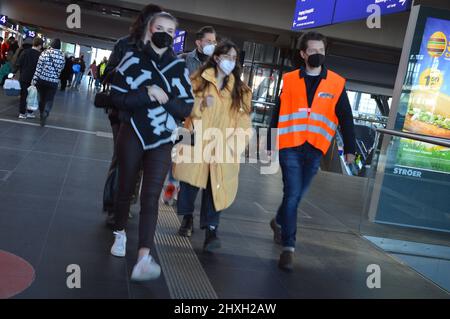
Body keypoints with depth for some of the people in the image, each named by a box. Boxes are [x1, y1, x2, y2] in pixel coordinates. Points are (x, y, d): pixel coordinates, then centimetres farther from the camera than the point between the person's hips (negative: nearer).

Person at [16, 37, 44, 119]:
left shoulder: (25, 52, -3)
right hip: (34, 78, -3)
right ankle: (29, 113, 14)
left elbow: (19, 64, -1)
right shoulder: (40, 55, -14)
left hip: (24, 78, 3)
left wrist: (22, 72, 13)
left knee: (23, 95, 11)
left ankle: (22, 113, 12)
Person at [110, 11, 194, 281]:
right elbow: (117, 97, -8)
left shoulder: (179, 67, 3)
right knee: (126, 189, 14)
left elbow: (187, 108, 0)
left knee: (151, 197, -10)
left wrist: (165, 98, -17)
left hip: (162, 141, 0)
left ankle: (144, 259, -17)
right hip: (132, 135, 0)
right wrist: (148, 96, -21)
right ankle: (120, 235, 39)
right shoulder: (133, 58, 0)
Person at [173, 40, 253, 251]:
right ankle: (187, 218, 31)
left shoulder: (240, 89, 10)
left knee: (216, 186, -11)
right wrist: (201, 104, -15)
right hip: (196, 144, 0)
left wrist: (232, 145, -9)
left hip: (222, 149, 0)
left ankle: (211, 230, -7)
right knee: (189, 182, 6)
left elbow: (243, 120, 4)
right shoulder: (198, 81, 7)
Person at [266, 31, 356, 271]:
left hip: (315, 150, 2)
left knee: (296, 195, 14)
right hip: (290, 147, -2)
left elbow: (345, 118, 7)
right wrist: (270, 145, 7)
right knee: (292, 195, -7)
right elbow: (277, 115, 6)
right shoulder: (289, 80, 3)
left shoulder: (337, 83, 4)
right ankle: (288, 247, 0)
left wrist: (349, 148, 4)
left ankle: (279, 222, 42)